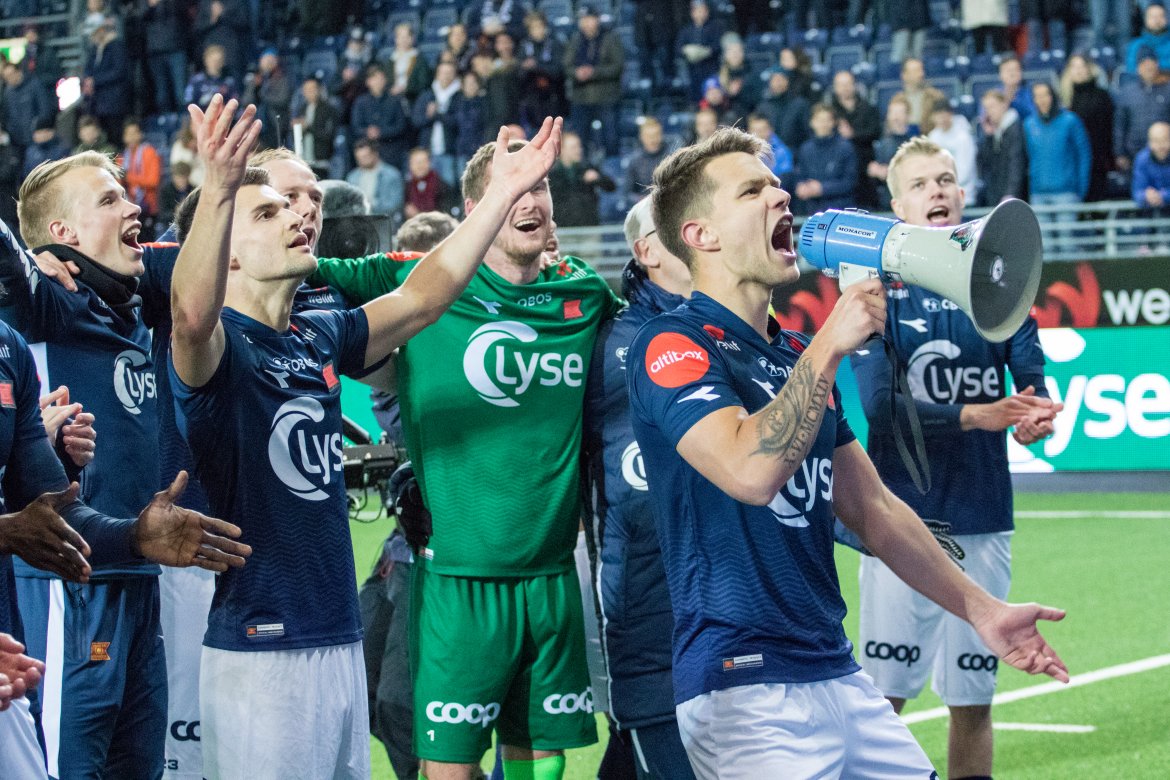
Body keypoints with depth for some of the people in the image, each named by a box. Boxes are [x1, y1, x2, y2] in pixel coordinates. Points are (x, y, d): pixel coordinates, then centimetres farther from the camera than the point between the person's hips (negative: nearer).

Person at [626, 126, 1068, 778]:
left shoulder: (798, 355, 17)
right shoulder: (671, 344, -8)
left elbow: (872, 508, 22)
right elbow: (751, 471, -26)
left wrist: (979, 608, 19)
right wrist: (830, 344, -20)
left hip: (838, 674, 8)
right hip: (743, 681, -8)